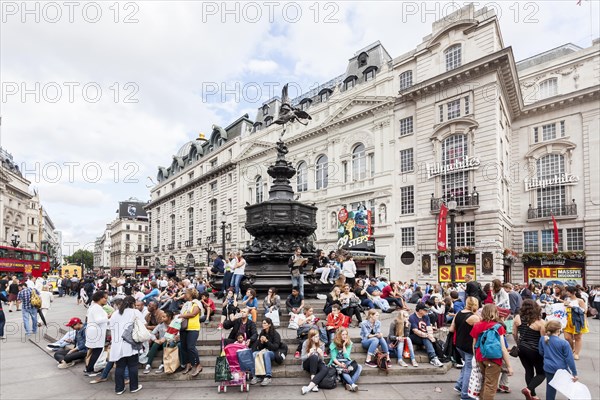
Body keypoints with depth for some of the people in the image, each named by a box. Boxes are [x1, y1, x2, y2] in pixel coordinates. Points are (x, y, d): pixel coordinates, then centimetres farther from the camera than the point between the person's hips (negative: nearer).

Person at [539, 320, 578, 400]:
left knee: (550, 389, 13)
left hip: (548, 368, 3)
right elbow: (570, 359, -14)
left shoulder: (542, 339, -7)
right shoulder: (564, 343, -19)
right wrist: (574, 373, -6)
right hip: (561, 369, -3)